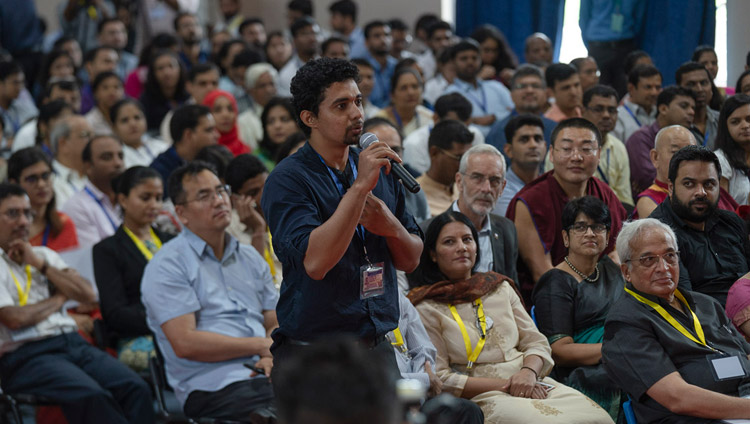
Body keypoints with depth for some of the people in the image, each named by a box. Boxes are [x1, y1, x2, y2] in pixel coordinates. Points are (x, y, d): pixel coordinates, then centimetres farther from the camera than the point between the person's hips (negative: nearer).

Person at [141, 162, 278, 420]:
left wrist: (272, 356, -5)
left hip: (263, 373, 6)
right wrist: (261, 345, -5)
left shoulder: (250, 258, 22)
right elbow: (185, 343, -9)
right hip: (215, 386, -6)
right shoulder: (167, 266, 1)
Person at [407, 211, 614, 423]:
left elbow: (536, 342, 16)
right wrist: (503, 385, -12)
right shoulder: (427, 308, 3)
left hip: (532, 383, 6)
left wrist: (529, 372, -8)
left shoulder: (501, 288, 19)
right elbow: (439, 378, -5)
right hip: (482, 397, -5)